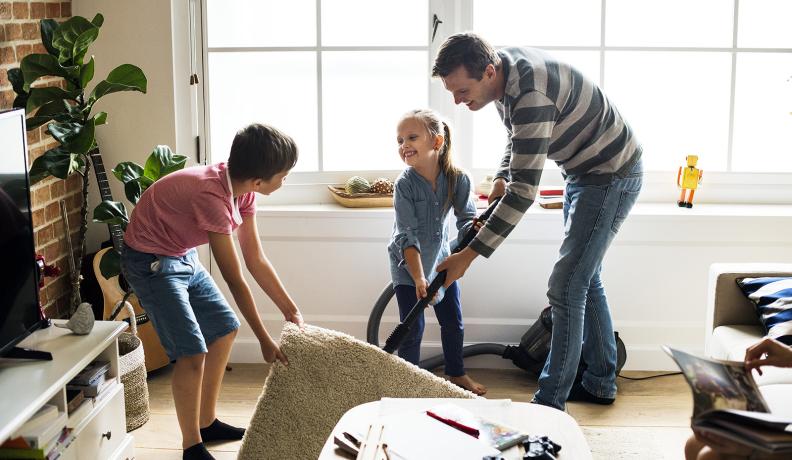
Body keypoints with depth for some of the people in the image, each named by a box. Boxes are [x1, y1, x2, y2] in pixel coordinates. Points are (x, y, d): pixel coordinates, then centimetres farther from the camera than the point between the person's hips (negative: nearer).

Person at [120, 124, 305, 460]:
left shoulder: (242, 190, -8)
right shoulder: (212, 196, -34)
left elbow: (256, 260, 2)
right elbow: (235, 281, -28)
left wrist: (290, 310, 4)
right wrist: (265, 341, -21)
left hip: (184, 257, 9)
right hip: (151, 263, -9)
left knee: (224, 329, 14)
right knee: (192, 351, -14)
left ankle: (207, 423, 28)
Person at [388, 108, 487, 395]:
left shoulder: (457, 179, -16)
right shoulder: (404, 184, -25)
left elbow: (466, 218, -14)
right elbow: (407, 235, -28)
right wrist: (418, 278, -37)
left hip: (439, 258, 4)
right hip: (408, 265, -4)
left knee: (453, 322, 13)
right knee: (413, 328, -5)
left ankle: (456, 374, 34)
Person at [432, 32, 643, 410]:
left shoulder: (531, 95, -35)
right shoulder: (501, 66, -5)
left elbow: (524, 192, -34)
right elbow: (519, 134, 16)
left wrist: (469, 255, -32)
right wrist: (502, 178, 0)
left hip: (612, 176, -10)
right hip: (582, 172, 10)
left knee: (566, 287, -12)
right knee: (585, 279, 17)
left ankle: (550, 402, -5)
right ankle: (600, 383, 30)